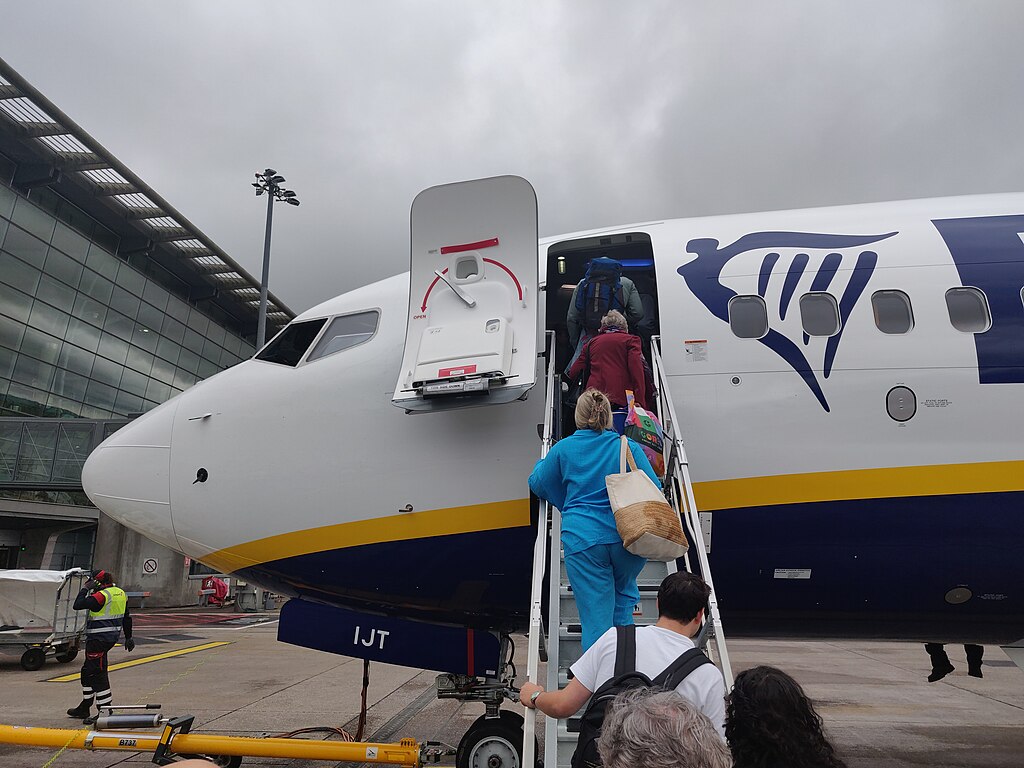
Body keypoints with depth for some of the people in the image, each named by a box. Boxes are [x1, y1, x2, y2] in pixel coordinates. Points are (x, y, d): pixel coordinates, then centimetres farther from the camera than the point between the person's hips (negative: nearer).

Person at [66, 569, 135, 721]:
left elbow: (78, 605, -19)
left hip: (98, 638, -10)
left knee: (97, 674, -4)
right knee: (87, 671, 21)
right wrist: (128, 637, 23)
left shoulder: (101, 595, -18)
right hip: (112, 636, 10)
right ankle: (84, 708, 32)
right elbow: (127, 618, 16)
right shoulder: (121, 593, 10)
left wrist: (85, 589, -7)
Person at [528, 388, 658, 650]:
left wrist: (541, 462, 38)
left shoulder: (563, 449, 5)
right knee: (624, 591, 29)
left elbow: (538, 484, 18)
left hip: (582, 541, -1)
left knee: (596, 618, 2)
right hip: (626, 537, 2)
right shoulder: (629, 447, 4)